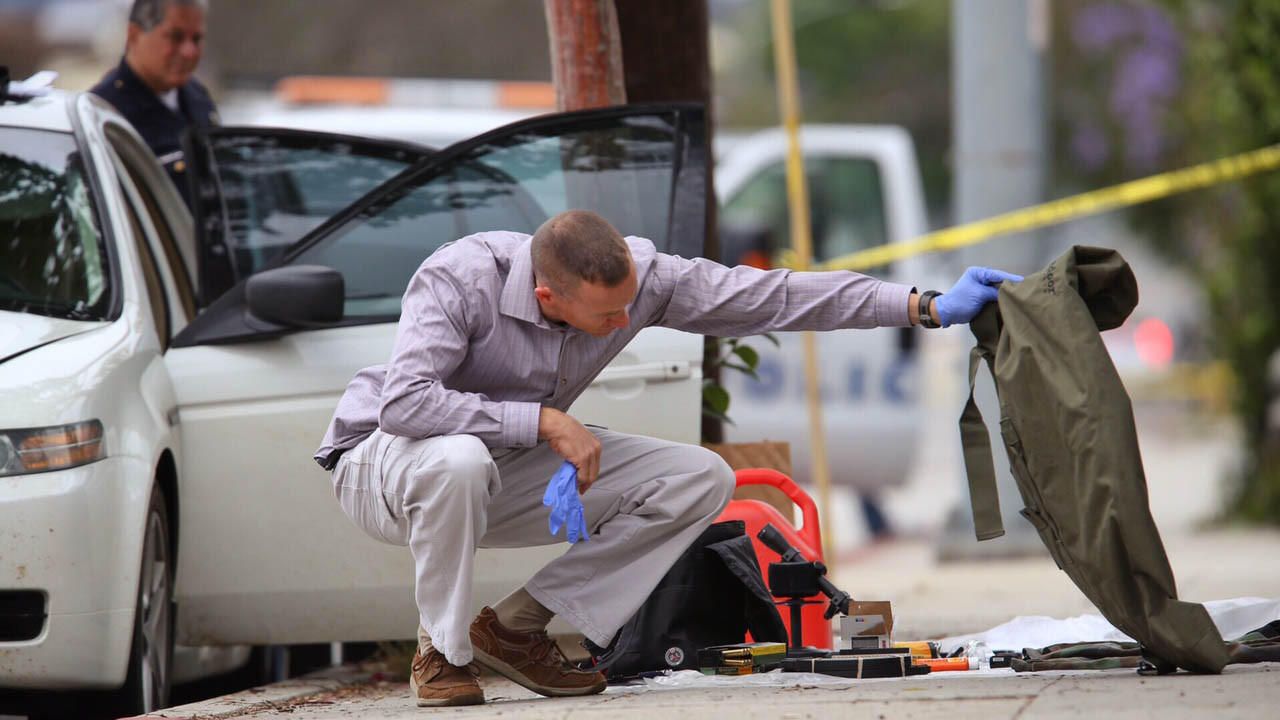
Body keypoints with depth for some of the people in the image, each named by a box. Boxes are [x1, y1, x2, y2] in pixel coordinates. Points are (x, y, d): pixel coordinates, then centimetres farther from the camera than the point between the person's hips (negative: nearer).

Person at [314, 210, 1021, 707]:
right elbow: (403, 402, -42)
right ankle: (441, 651, -19)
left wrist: (927, 308, -15)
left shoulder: (637, 274, -16)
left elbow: (770, 296, -13)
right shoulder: (459, 278, -32)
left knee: (700, 480, -10)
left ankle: (516, 625, -5)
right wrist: (545, 421, -38)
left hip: (505, 475, 6)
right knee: (458, 461, -44)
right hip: (383, 463, -6)